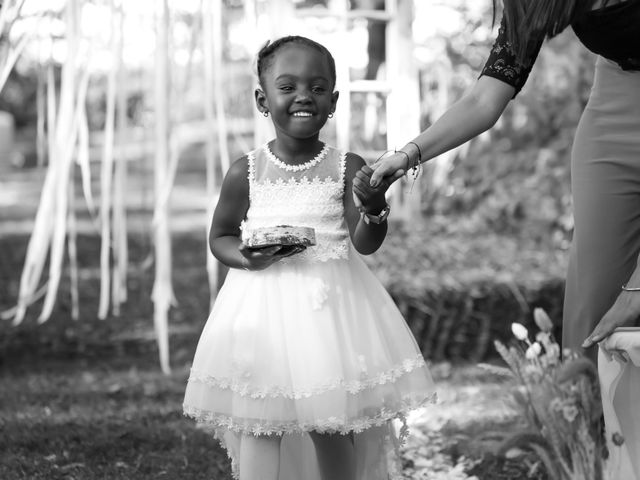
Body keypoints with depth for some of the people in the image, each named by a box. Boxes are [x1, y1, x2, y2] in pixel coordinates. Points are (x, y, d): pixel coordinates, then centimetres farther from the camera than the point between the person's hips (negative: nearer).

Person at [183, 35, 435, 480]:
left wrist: (374, 206, -27)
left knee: (330, 429, -1)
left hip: (331, 303, 0)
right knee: (260, 431, 2)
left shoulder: (347, 168, -1)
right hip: (264, 307, 1)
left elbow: (364, 244, -6)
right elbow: (220, 237, 11)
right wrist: (247, 258, -11)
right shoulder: (247, 172, 0)